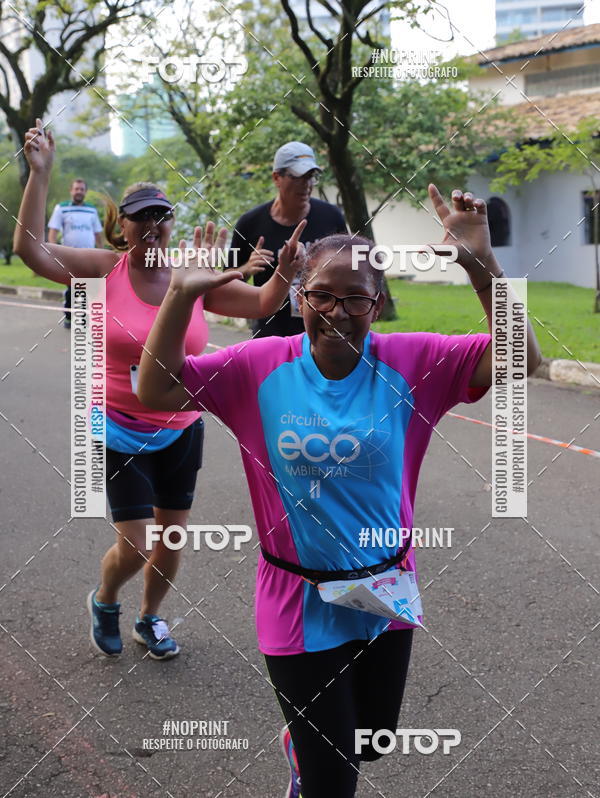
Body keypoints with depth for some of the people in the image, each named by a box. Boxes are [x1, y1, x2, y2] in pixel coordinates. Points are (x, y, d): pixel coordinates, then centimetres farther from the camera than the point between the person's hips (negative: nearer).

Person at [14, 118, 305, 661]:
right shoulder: (107, 269, -10)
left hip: (181, 430, 3)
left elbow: (261, 303, -5)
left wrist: (284, 274, -26)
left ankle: (150, 618, 42)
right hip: (120, 431, -3)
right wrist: (40, 174, -25)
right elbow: (31, 249, -19)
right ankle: (104, 601, 31)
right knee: (135, 546, -5)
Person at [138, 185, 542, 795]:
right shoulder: (261, 367, -11)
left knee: (371, 744, 26)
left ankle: (303, 741, 58)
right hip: (299, 604, -2)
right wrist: (182, 293, -23)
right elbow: (156, 390, -13)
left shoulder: (410, 363, -10)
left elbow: (518, 357, -17)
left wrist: (480, 263, -29)